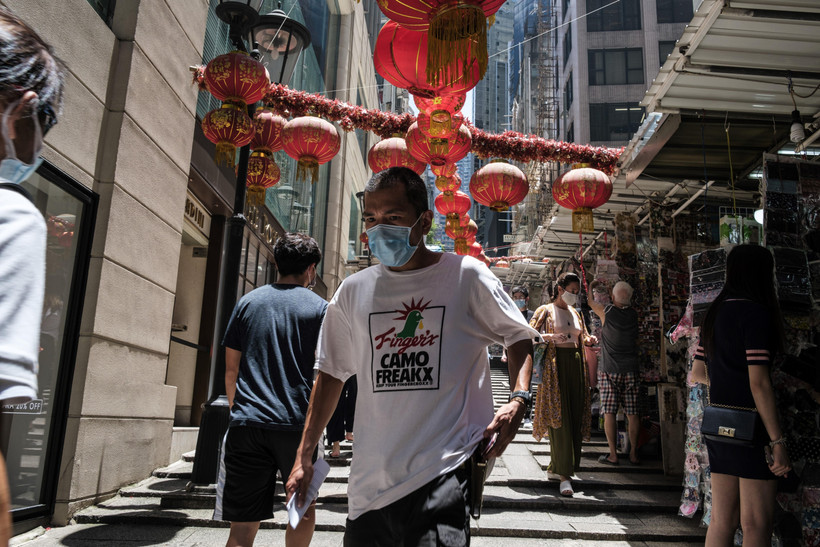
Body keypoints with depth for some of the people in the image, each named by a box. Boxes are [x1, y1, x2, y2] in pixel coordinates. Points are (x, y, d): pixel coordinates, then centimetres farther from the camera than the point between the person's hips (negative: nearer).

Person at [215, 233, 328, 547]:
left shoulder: (248, 301, 10)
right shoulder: (320, 308, 3)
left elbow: (230, 370, 10)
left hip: (246, 425, 2)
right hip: (298, 424, -2)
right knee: (304, 508, 19)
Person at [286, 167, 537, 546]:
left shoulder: (467, 276, -3)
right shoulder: (353, 291, 7)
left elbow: (519, 337, 9)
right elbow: (331, 373, 15)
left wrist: (517, 400, -8)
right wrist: (304, 457, 13)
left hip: (445, 470, -4)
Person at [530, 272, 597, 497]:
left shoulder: (576, 313, 18)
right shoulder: (545, 310, 1)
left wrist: (589, 340, 0)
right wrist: (551, 337, -20)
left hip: (575, 366, 6)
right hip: (555, 366, -6)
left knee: (574, 418, 5)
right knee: (559, 419, -10)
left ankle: (556, 465, 22)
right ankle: (564, 476, -10)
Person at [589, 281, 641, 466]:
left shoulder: (606, 312, -9)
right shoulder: (634, 315, 0)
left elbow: (590, 301, 7)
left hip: (609, 369, -3)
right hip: (631, 370, 3)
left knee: (609, 412, 0)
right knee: (632, 413, 6)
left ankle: (613, 454, 1)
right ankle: (633, 453, 12)